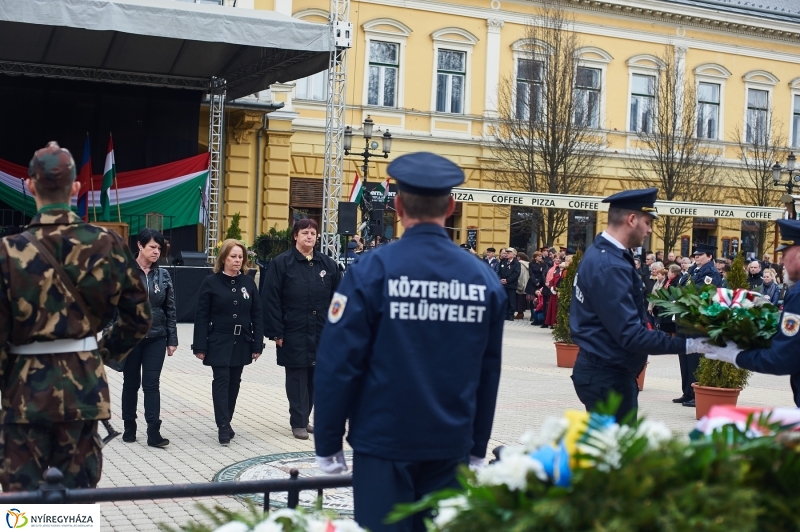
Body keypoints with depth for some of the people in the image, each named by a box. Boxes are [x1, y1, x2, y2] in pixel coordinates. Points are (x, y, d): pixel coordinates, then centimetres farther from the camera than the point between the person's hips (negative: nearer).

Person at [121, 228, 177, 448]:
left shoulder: (163, 275, 4)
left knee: (151, 383, -2)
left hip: (156, 338, 1)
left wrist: (172, 340, 3)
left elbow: (170, 310, 6)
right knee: (131, 383, 10)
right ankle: (129, 428, 23)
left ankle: (154, 433, -4)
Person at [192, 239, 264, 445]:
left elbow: (256, 315, 5)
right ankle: (223, 426, -5)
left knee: (234, 383, 11)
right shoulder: (211, 282, -6)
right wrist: (200, 346, -10)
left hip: (241, 343, 4)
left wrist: (257, 344, 1)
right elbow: (202, 316, -6)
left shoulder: (248, 282, 3)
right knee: (221, 381, -6)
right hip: (219, 343, -4)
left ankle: (226, 422, 22)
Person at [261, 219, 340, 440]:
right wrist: (276, 332, -11)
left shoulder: (326, 264, 7)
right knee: (297, 377, 2)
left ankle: (304, 418, 25)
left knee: (314, 376, 11)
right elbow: (271, 300, -8)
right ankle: (298, 423, 11)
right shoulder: (281, 263, -6)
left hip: (320, 333, 4)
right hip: (293, 333, -4)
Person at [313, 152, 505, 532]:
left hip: (384, 442, -3)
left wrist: (328, 444, -1)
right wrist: (477, 447, 16)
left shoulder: (373, 272, -11)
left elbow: (338, 364, -11)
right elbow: (489, 373, 6)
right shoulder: (485, 280, 0)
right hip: (450, 445, 4)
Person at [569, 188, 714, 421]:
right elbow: (630, 335, -27)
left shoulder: (600, 253, 9)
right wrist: (687, 345, -24)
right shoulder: (609, 266, -23)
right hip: (608, 376, -10)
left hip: (602, 370, 10)